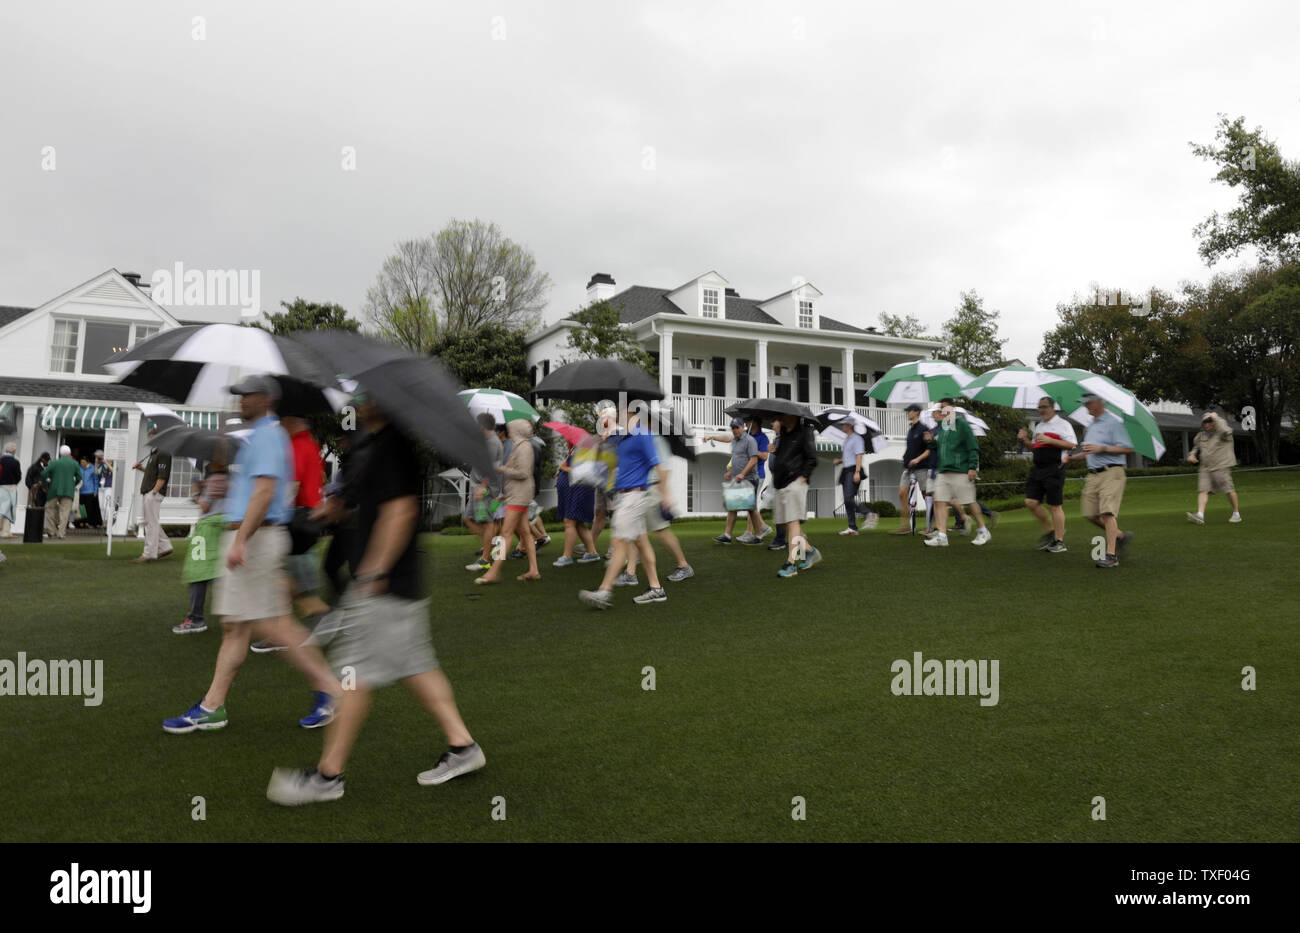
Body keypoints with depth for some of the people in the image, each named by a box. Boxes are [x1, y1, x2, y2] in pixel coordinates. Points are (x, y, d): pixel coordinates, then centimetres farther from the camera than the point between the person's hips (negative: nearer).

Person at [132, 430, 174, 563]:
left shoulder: (163, 453, -12)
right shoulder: (154, 452, 19)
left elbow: (162, 476, -19)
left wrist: (154, 492, -21)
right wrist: (140, 467, 12)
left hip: (155, 493, -10)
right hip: (149, 493, 10)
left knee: (151, 523, -7)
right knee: (151, 522, 14)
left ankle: (149, 554, -3)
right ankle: (165, 548, 20)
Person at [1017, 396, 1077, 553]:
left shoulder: (1062, 424, -2)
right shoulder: (1038, 427, 20)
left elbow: (1072, 445, -10)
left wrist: (1050, 440, -18)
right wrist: (1025, 440, 8)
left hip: (1054, 469, -7)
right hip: (1037, 468, 7)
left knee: (1055, 505, -3)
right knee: (1031, 502, 1)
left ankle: (1059, 542, 7)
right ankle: (1050, 531, 19)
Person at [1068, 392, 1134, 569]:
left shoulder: (1113, 423, -6)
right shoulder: (1090, 427, 20)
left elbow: (1127, 448, -12)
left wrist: (1101, 448, -16)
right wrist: (1072, 457, 21)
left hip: (1111, 473, -8)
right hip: (1093, 475, 8)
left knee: (1107, 512, -15)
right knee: (1091, 514, 3)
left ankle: (1111, 555, -15)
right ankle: (1121, 536, 23)